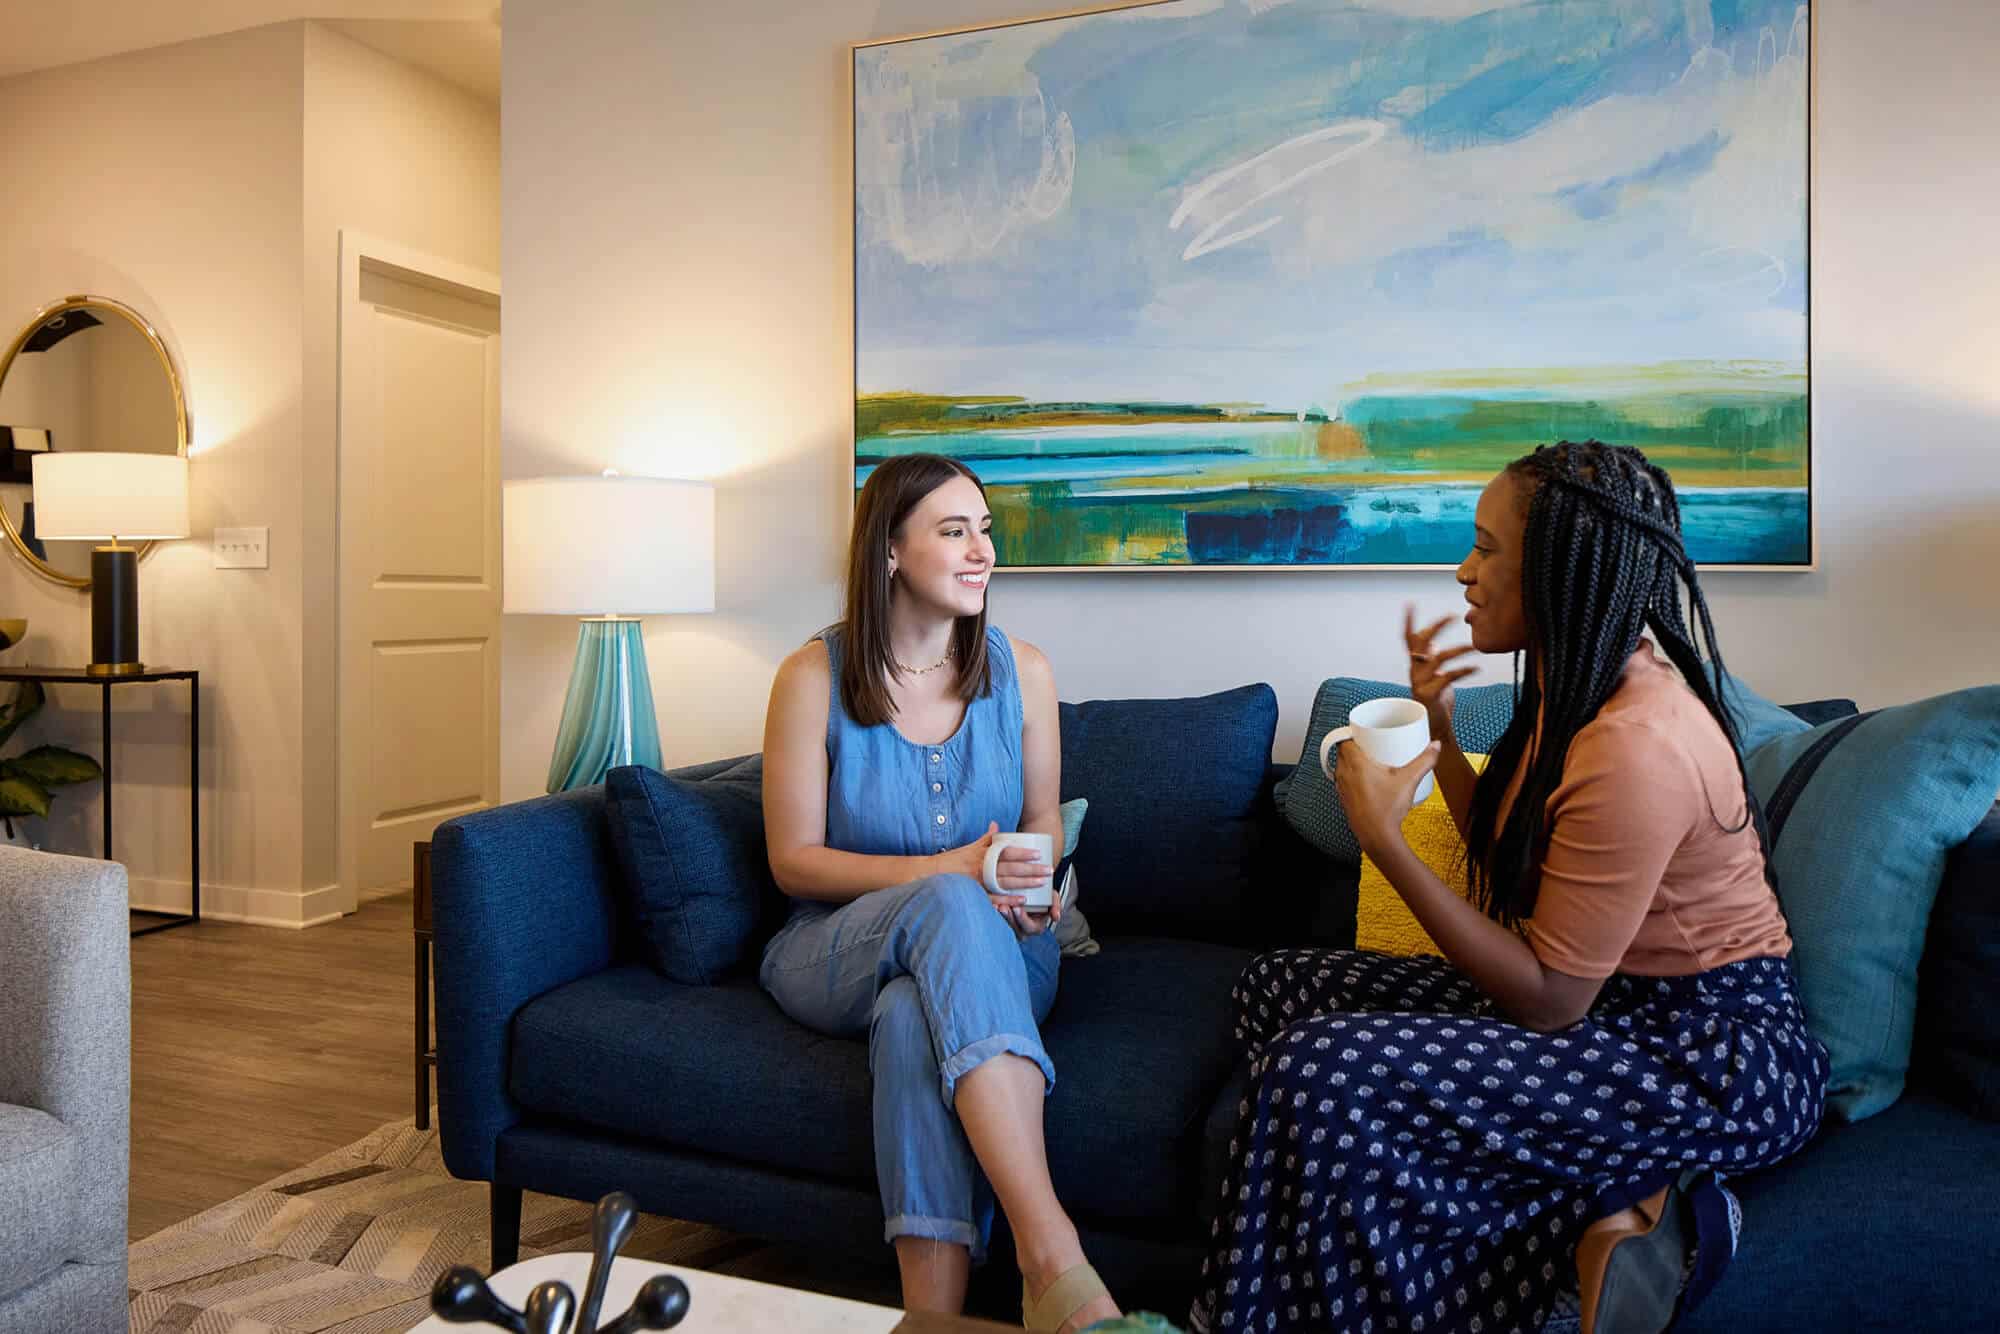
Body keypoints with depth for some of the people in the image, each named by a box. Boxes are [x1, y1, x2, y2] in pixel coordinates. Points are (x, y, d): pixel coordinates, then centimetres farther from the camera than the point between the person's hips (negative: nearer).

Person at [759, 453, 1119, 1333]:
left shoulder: (1021, 672, 1)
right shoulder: (813, 678, -7)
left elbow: (1045, 820, 13)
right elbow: (794, 860, -7)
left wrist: (1032, 879, -13)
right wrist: (947, 872, -21)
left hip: (991, 948, 2)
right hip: (837, 951, -1)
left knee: (917, 1016, -38)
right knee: (952, 907, -39)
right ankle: (1052, 1258, -48)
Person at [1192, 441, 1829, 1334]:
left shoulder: (1636, 747, -26)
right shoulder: (1576, 691, 4)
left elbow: (1548, 997, -23)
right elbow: (1510, 872, 13)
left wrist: (1382, 838, -23)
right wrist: (1437, 727, 5)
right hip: (1612, 1002, 11)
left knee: (1326, 1073, -26)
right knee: (1276, 985, 2)